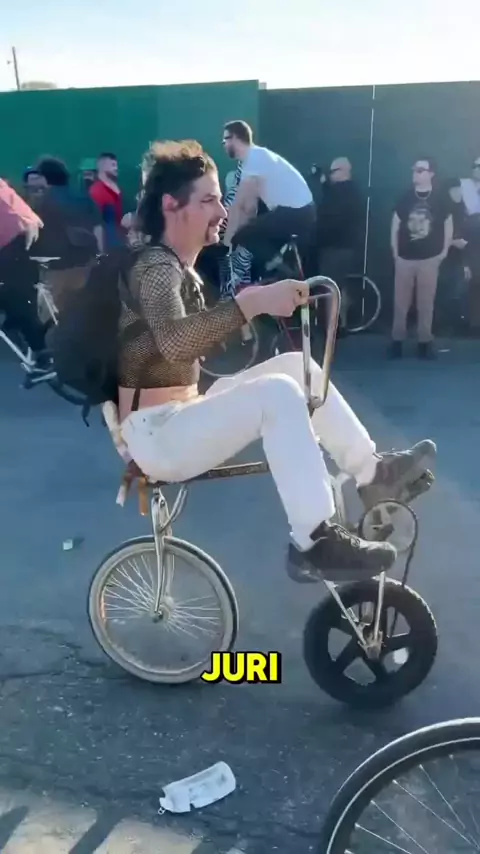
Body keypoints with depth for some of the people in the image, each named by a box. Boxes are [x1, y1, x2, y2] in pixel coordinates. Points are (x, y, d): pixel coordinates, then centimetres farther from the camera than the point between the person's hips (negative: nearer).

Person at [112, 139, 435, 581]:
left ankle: (372, 471, 5)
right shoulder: (155, 267, -17)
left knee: (298, 365, 3)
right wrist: (252, 302, -47)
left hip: (178, 414, 10)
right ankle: (315, 540, -24)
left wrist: (255, 303, 11)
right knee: (278, 393, -29)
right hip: (156, 433, -10)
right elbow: (174, 341, -38)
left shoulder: (176, 266, 15)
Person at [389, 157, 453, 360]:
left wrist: (445, 249, 1)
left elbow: (448, 223, 5)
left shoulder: (440, 196, -1)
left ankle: (425, 341, 11)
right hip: (405, 257, 1)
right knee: (401, 301, 3)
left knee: (426, 302, 3)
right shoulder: (406, 196, 2)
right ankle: (397, 340, 11)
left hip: (430, 257, -1)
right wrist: (394, 250, 3)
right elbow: (396, 222, 8)